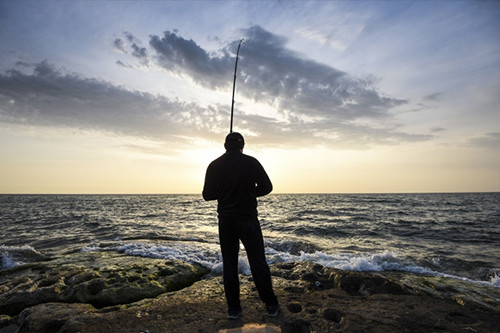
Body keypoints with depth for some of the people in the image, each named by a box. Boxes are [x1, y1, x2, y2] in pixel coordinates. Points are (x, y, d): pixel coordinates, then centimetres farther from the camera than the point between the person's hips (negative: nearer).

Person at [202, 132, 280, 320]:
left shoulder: (214, 165, -1)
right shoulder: (251, 162, -7)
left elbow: (207, 195, 2)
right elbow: (266, 187, -2)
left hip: (226, 221, 2)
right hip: (248, 219, -1)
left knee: (229, 264, 12)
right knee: (258, 262, 9)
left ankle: (233, 309, 19)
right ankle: (271, 305, 20)